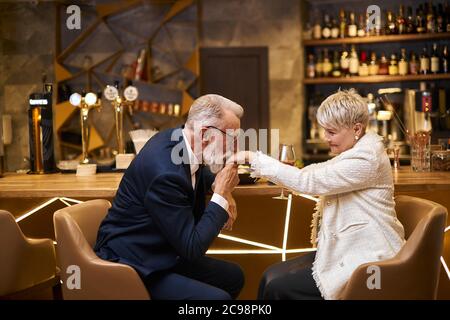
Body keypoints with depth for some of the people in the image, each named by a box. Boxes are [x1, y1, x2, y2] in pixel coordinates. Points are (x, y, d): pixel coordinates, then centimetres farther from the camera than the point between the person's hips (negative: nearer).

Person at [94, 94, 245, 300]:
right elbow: (192, 249, -23)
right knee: (218, 297, -23)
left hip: (160, 254, 10)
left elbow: (199, 172, 25)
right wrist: (221, 195, -17)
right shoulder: (166, 173, -29)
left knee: (233, 276, 12)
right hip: (132, 268, -10)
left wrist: (220, 188, 3)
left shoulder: (175, 138, -2)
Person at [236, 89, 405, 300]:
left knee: (278, 288, -11)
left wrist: (254, 158, -19)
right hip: (344, 249, 9)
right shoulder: (357, 152, 11)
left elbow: (308, 181, -24)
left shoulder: (367, 159, -21)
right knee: (271, 276, 1)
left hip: (365, 260, -9)